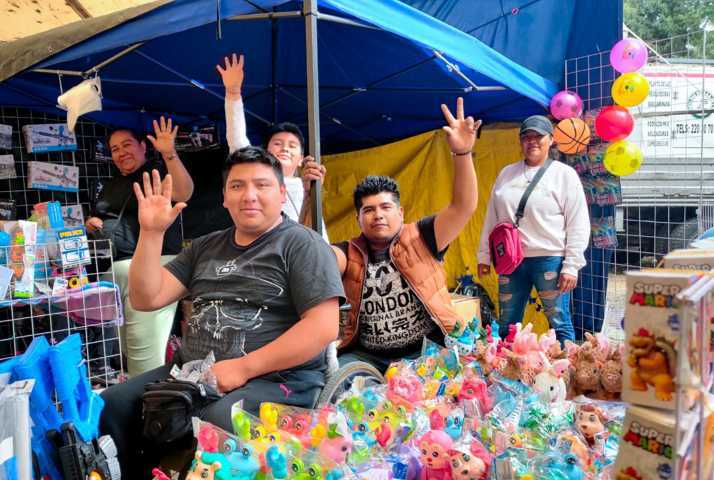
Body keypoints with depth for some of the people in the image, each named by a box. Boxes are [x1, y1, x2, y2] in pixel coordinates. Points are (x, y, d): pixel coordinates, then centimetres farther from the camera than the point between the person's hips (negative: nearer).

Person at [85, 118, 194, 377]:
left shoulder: (159, 170, 0)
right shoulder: (111, 185, 22)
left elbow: (184, 193, -22)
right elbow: (99, 221, 33)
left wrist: (169, 154, -33)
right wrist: (92, 226, 10)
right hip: (113, 270, 8)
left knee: (145, 350, -11)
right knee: (121, 345, 11)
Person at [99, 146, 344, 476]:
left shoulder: (302, 244, -3)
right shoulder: (205, 247, 17)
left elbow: (323, 327, -14)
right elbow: (146, 299, 11)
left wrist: (243, 368, -17)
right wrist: (151, 232, 0)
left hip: (275, 380, -6)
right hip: (192, 373, 6)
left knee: (212, 425, -33)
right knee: (111, 406, -11)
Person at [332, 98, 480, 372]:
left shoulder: (420, 238, 1)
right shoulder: (350, 255, 5)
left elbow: (463, 207, -10)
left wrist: (462, 153, -25)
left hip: (427, 350, -1)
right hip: (367, 357, 2)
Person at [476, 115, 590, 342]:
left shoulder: (565, 174, -1)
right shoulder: (506, 173, 12)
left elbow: (578, 225, -4)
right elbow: (491, 217, 16)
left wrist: (571, 266, -10)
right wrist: (484, 255, 14)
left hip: (549, 260, -4)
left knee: (559, 323, 2)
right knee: (507, 326, 12)